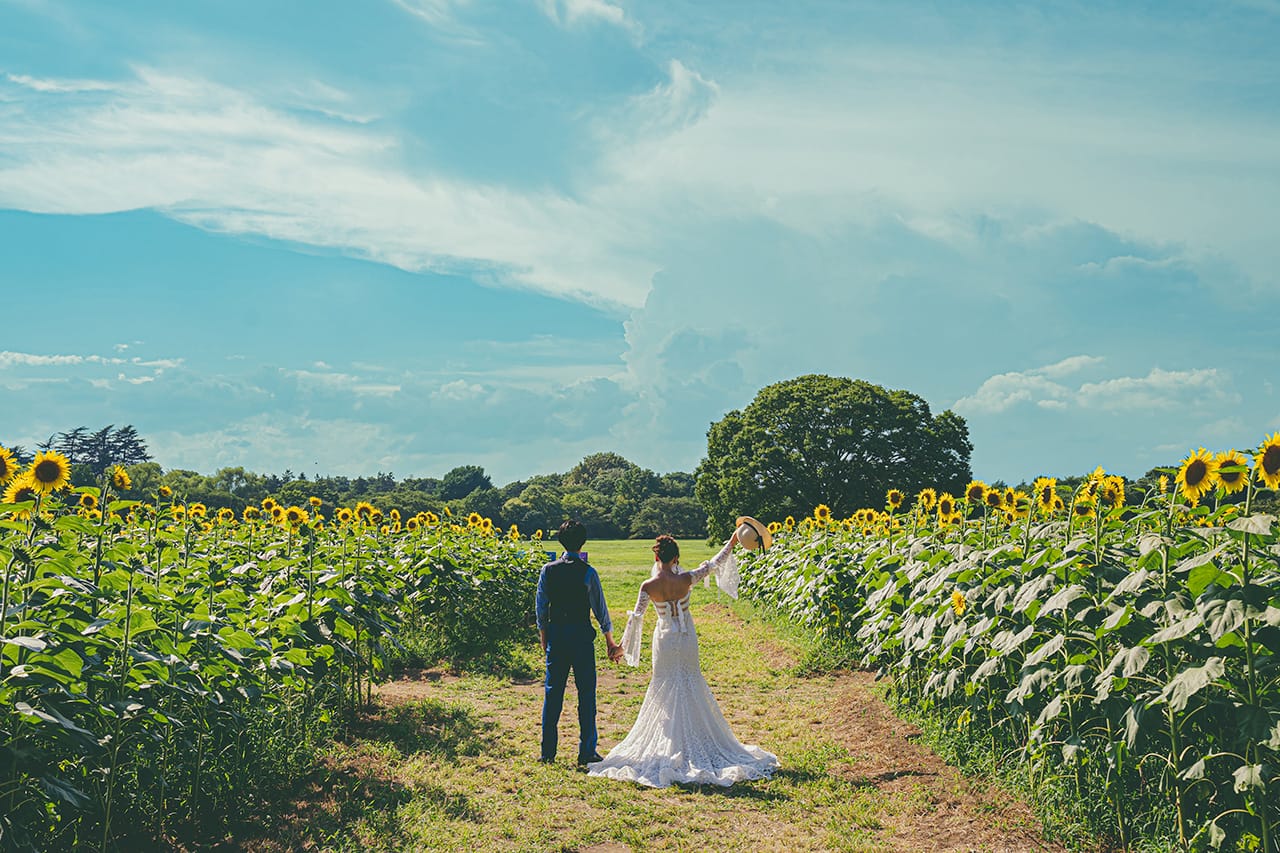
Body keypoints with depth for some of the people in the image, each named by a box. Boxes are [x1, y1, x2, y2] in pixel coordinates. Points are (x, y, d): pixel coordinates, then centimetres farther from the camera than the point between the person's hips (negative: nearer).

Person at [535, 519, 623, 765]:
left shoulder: (548, 570, 0)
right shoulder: (588, 573, -9)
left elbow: (540, 607, 6)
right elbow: (600, 608, -4)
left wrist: (544, 636, 18)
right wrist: (610, 641, 6)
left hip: (555, 636, 3)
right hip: (581, 636, -3)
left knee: (552, 692, 9)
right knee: (586, 693, 5)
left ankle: (548, 751, 14)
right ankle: (587, 751, 8)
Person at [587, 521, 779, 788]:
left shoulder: (648, 587, -14)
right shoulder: (685, 580, -12)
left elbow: (636, 618, -8)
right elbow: (714, 564, 0)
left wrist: (625, 645, 3)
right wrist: (732, 541, 12)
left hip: (665, 640, -1)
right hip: (687, 638, 1)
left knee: (665, 688, 10)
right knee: (691, 687, 13)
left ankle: (672, 744, 10)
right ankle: (697, 742, 19)